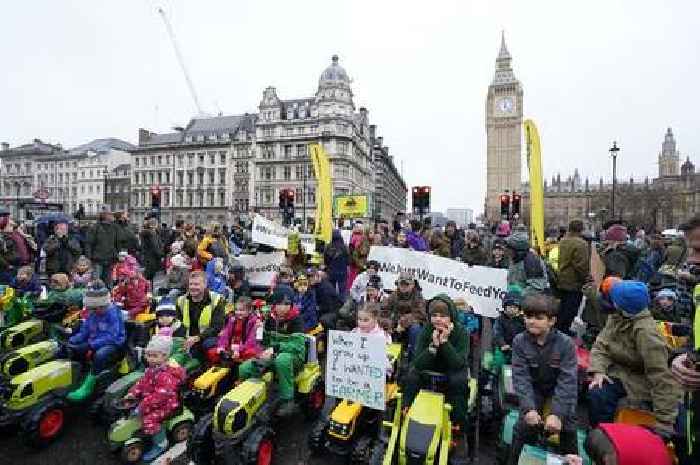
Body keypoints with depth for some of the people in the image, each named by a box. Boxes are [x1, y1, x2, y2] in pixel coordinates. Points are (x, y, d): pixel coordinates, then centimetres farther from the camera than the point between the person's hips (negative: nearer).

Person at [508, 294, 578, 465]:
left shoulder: (566, 343, -21)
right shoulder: (519, 341, -17)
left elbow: (567, 380, -23)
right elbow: (521, 377, -19)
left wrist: (557, 413, -31)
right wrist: (528, 408, -30)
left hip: (560, 390, 0)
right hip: (533, 389, 0)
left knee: (567, 426, -14)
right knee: (526, 423, -16)